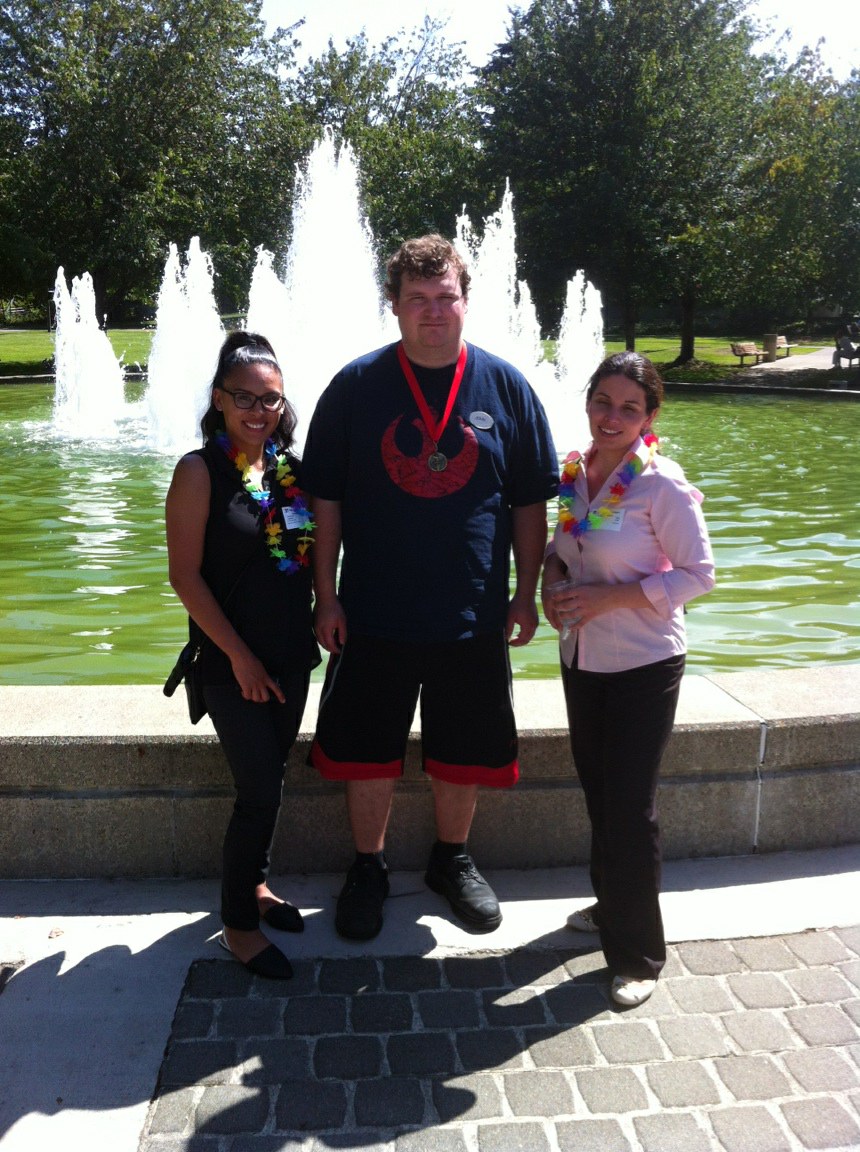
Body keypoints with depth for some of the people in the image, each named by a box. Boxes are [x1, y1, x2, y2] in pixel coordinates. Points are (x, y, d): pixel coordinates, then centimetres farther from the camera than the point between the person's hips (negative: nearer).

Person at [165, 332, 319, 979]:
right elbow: (185, 574, -13)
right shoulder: (200, 472, -11)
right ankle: (239, 924, 19)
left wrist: (323, 618, 2)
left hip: (291, 655, 5)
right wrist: (239, 655, -15)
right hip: (232, 662, -5)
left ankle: (255, 884, 38)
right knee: (260, 789, 0)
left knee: (270, 776, 16)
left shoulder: (291, 469, 5)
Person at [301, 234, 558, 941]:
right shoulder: (355, 386, -3)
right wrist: (327, 596, -3)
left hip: (473, 616, 1)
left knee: (464, 752, 14)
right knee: (367, 752, 10)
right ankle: (369, 870, 33)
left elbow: (529, 502, 4)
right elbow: (325, 499, 0)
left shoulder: (506, 388, 0)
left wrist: (527, 593, 2)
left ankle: (453, 860, 38)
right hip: (373, 616, 0)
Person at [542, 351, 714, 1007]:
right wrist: (553, 575, -7)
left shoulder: (661, 485, -16)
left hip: (644, 666, -6)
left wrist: (607, 597, -22)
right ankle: (611, 905, 42)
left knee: (630, 805, 1)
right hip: (582, 659, 6)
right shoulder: (575, 474, 2)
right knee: (599, 792, 20)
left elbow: (698, 573, -15)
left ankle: (639, 956, 19)